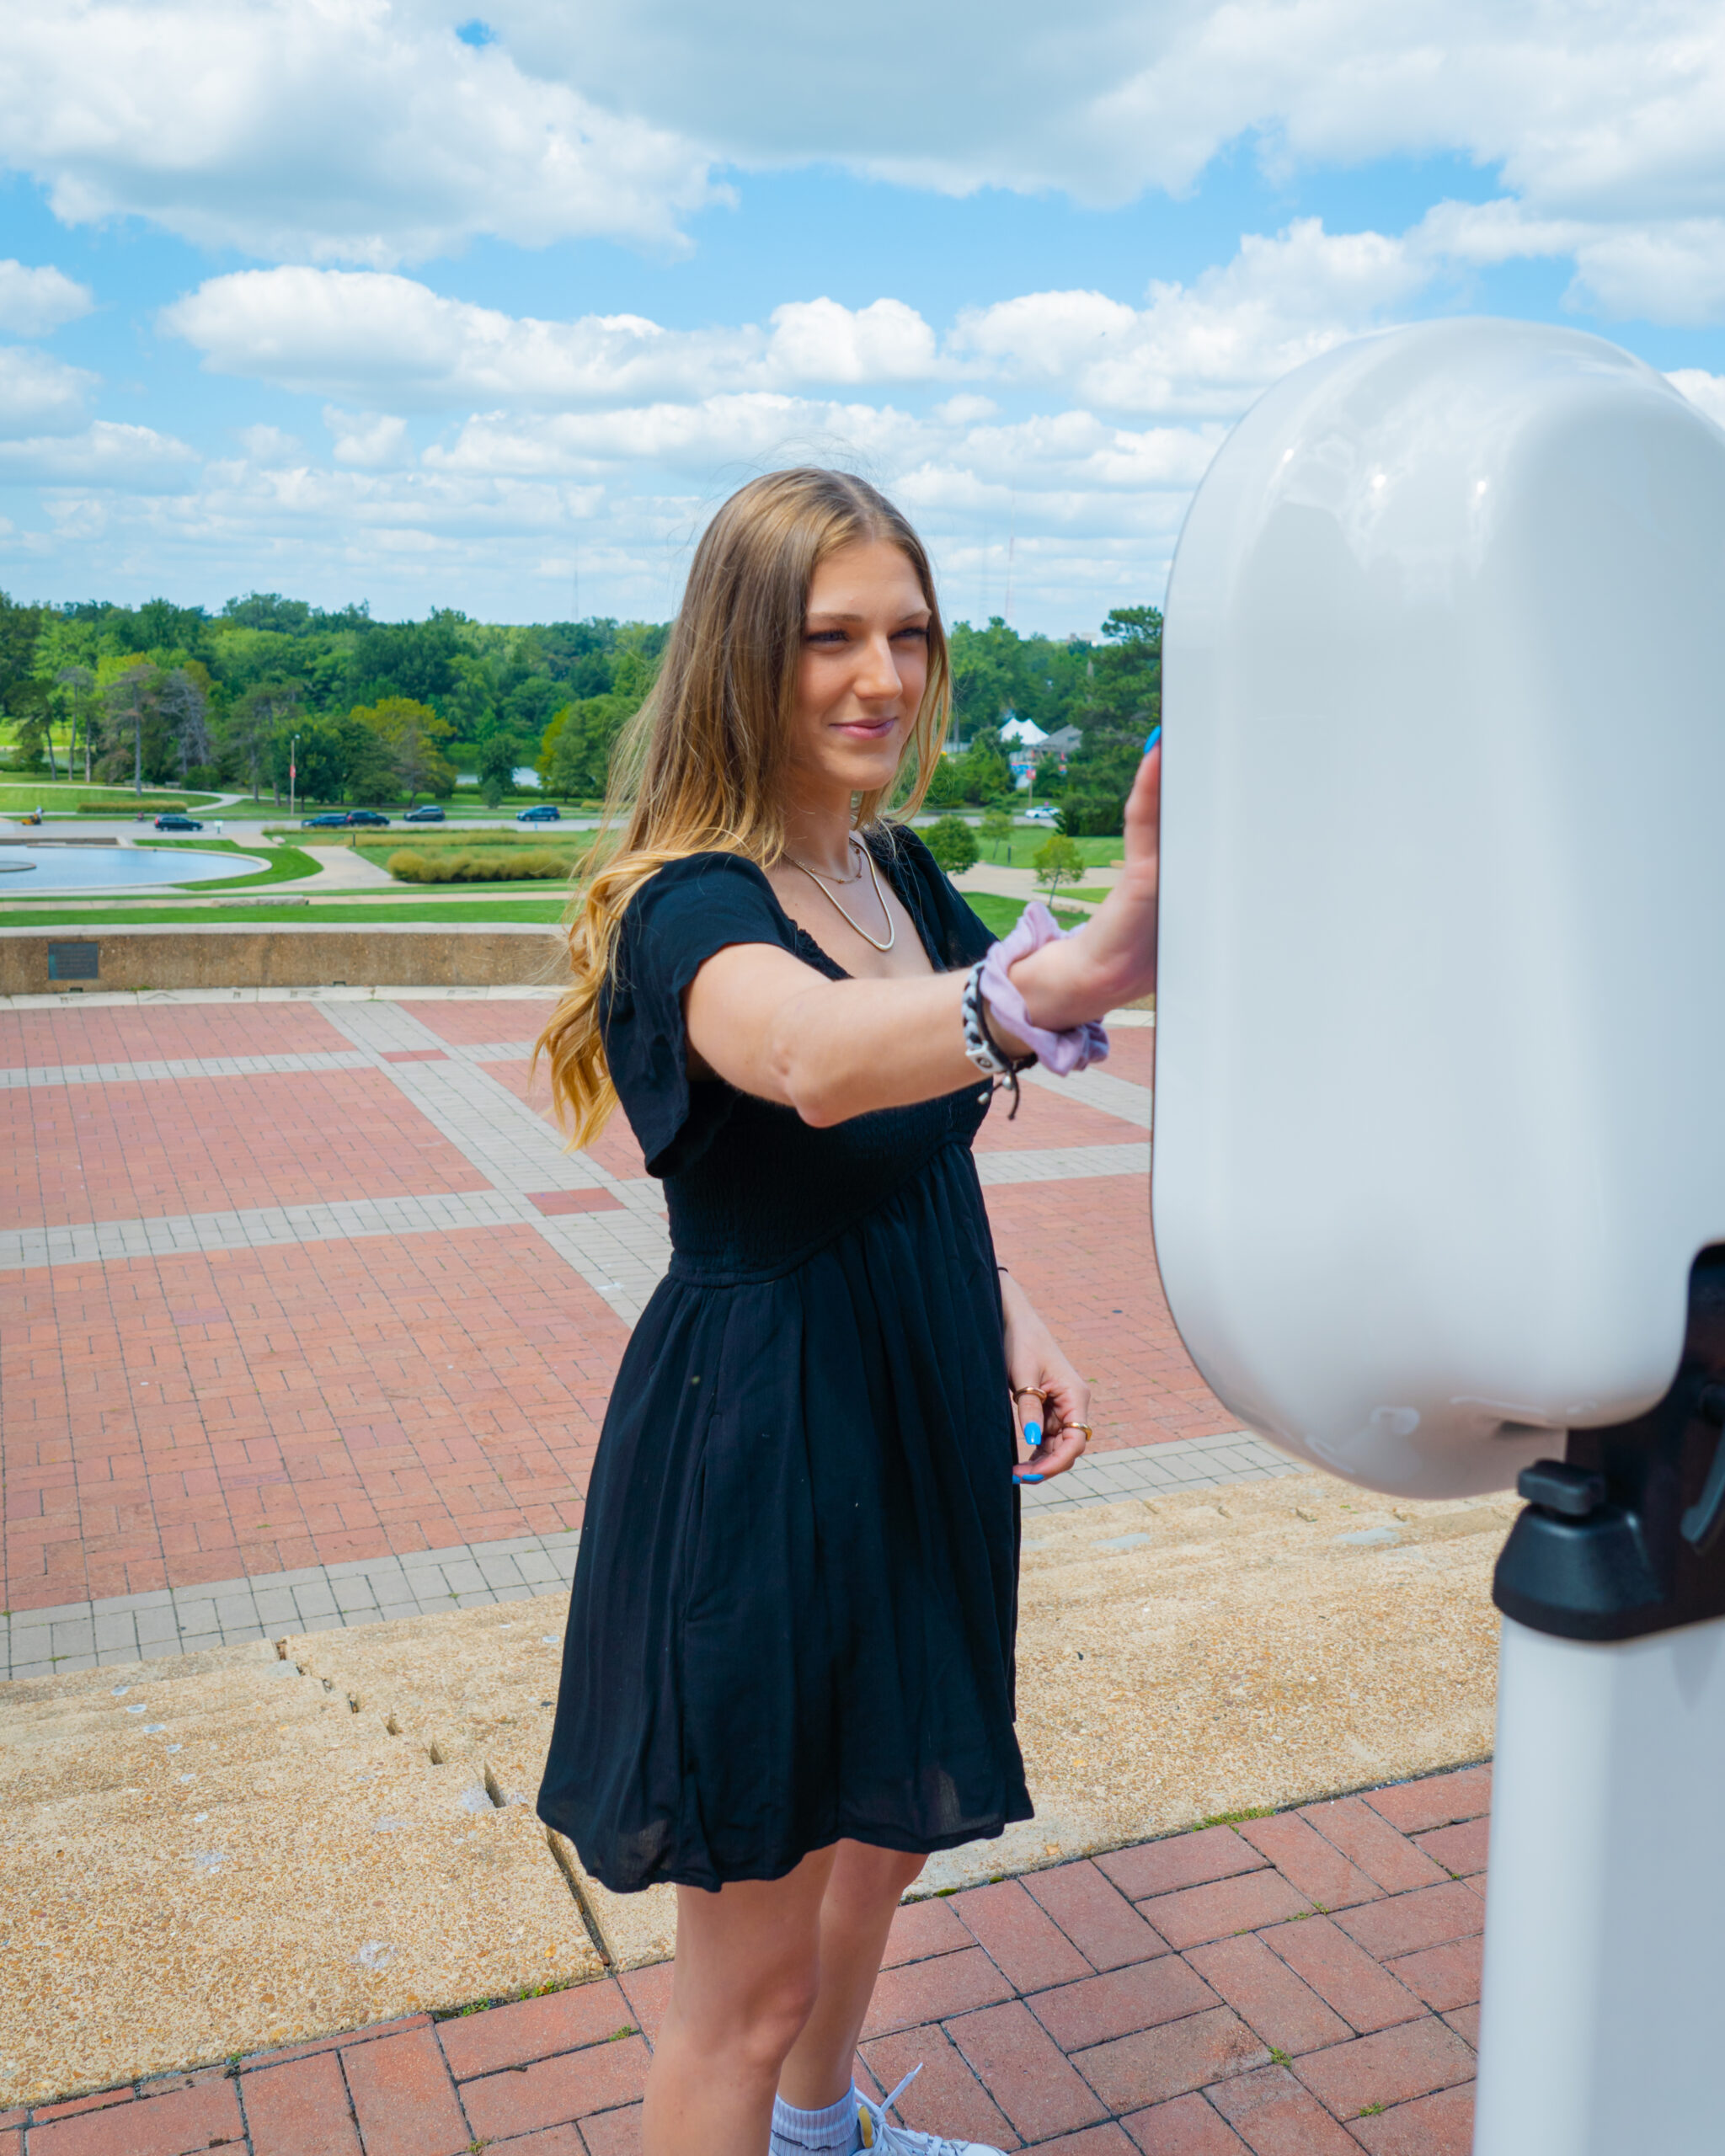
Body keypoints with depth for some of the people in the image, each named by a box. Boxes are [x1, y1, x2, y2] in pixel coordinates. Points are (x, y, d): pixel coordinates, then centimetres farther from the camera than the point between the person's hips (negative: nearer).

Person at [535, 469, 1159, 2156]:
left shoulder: (899, 868, 3)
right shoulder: (689, 908, -23)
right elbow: (816, 1063, -49)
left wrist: (1006, 1319, 3)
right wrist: (1072, 974, -65)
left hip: (914, 1420, 9)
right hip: (755, 1448, -8)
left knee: (879, 1831, 29)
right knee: (749, 1977, 8)